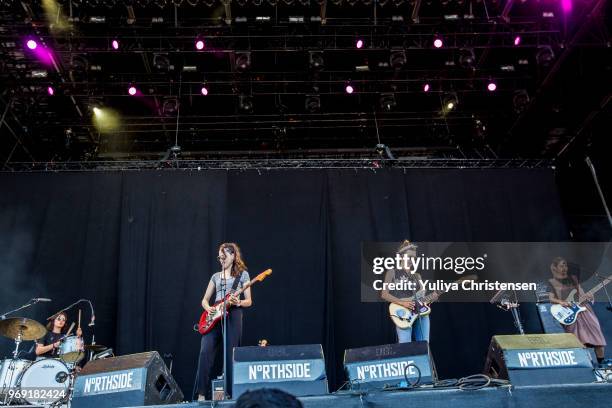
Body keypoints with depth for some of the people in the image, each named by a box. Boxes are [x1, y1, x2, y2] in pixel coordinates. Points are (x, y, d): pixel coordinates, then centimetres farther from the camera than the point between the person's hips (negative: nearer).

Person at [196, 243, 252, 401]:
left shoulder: (242, 274, 8)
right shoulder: (216, 276, 19)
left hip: (233, 315, -3)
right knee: (205, 353, -11)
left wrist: (238, 303, -18)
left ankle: (231, 393, 4)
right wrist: (208, 308, -4)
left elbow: (249, 301, 4)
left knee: (230, 355, -4)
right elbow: (204, 300, 19)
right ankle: (202, 394, -7)